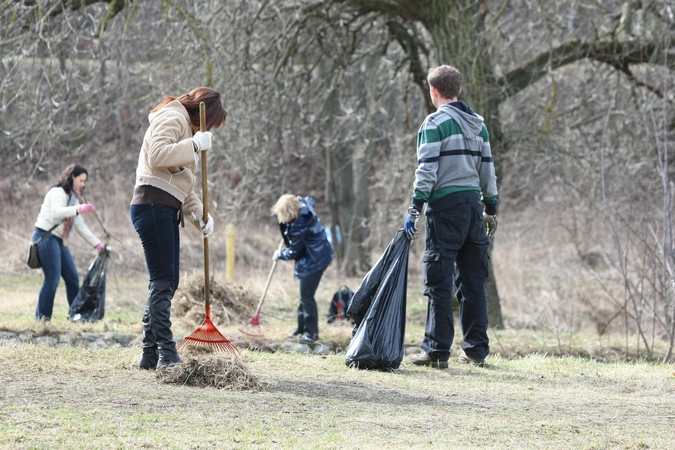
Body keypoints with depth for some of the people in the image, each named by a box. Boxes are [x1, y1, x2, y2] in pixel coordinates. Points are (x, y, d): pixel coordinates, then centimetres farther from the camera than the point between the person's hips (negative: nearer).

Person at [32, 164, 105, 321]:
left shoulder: (73, 198, 22)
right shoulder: (58, 192, -6)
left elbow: (81, 226, 23)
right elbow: (57, 212, -25)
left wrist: (97, 244, 17)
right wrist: (79, 209, -38)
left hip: (59, 240, 9)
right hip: (46, 236, -9)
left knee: (72, 277, 7)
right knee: (53, 278, -15)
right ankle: (42, 316, -12)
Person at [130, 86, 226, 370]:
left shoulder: (186, 128, 28)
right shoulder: (172, 118, -4)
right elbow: (157, 155, -22)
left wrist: (198, 213, 13)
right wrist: (194, 145, -20)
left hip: (166, 211, 11)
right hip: (153, 205, -11)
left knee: (166, 282, 9)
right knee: (163, 282, -13)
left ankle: (151, 355, 11)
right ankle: (166, 354, -16)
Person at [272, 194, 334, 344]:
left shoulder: (299, 225, -30)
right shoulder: (304, 204, -5)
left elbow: (293, 252, -17)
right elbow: (310, 200, 24)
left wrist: (279, 254, 0)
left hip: (314, 260, -11)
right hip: (316, 256, 11)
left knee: (307, 295, -8)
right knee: (305, 294, 16)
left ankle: (311, 332, -3)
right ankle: (302, 328, 25)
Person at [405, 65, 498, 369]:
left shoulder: (435, 123, -6)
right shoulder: (478, 124, 14)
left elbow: (427, 171, -12)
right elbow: (488, 169, 16)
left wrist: (414, 211, -12)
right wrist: (491, 208, 22)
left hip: (445, 206, -6)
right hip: (473, 203, 6)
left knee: (439, 283, -5)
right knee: (473, 282, 10)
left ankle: (437, 352, -8)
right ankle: (476, 350, 12)